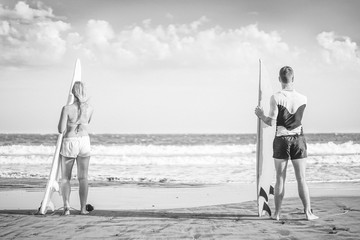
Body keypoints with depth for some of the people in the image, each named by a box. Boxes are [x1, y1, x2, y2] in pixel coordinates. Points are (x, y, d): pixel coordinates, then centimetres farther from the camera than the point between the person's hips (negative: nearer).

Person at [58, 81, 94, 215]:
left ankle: (66, 206, -5)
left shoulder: (67, 109, -15)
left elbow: (61, 130, -13)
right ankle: (83, 208, 8)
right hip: (84, 142, 3)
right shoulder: (90, 109, -2)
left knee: (65, 178, 10)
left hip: (69, 143, -3)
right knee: (83, 177, 9)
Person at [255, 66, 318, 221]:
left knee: (280, 179, 6)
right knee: (301, 179, 5)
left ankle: (277, 213, 10)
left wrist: (260, 115, 8)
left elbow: (271, 122, -12)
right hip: (298, 139, 1)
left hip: (281, 140, -1)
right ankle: (308, 212, 4)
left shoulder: (276, 98, -11)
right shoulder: (303, 99, -2)